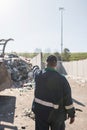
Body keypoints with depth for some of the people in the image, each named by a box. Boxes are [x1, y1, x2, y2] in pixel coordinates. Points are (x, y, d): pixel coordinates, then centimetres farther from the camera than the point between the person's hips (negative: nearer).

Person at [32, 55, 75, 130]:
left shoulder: (39, 75, -6)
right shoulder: (62, 79, -16)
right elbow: (68, 99, -12)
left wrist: (36, 68, 46)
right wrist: (72, 114, -1)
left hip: (40, 112, 3)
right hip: (56, 114, -2)